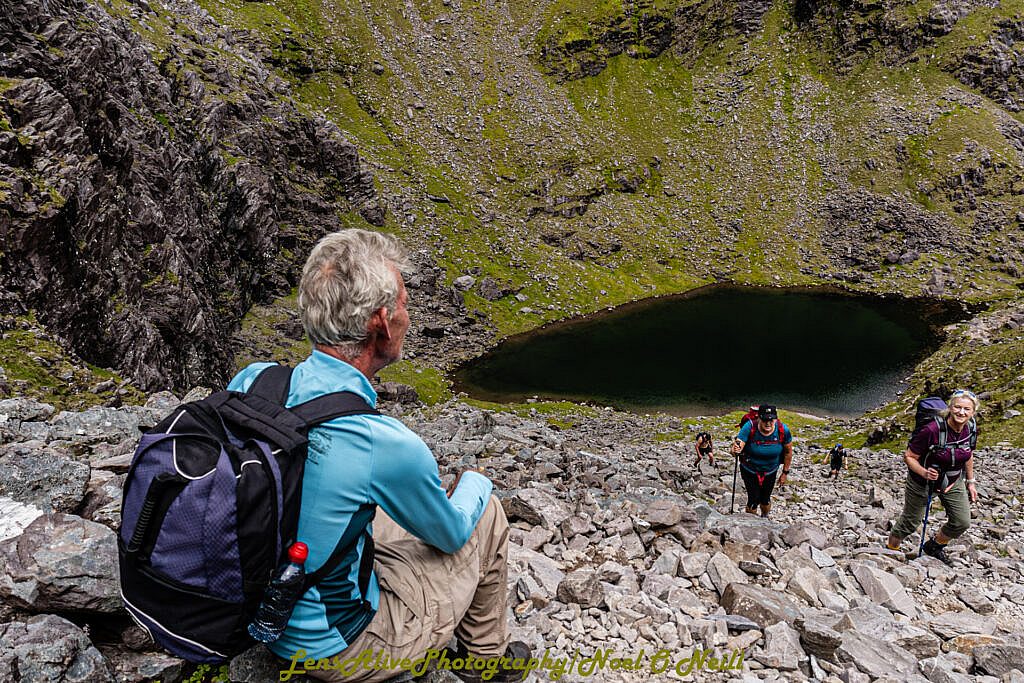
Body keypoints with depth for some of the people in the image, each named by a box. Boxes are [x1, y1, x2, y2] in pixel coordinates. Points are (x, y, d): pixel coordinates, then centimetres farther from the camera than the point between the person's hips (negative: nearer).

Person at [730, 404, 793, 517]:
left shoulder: (783, 430, -23)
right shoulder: (749, 427, -31)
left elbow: (788, 452, -7)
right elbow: (736, 448, -37)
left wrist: (785, 473, -1)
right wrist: (736, 450, -61)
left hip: (771, 472, 2)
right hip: (750, 471, -2)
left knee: (765, 499, 16)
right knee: (754, 500, -3)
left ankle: (764, 519, 47)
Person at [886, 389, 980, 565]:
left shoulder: (971, 430, -13)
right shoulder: (932, 430, -33)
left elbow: (968, 455, 8)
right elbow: (909, 456, -23)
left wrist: (970, 482, 12)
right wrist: (924, 472, -38)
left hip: (953, 481, 5)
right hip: (922, 482, -5)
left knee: (962, 522, 3)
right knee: (910, 522, 8)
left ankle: (934, 546, 30)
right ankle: (891, 549, 33)